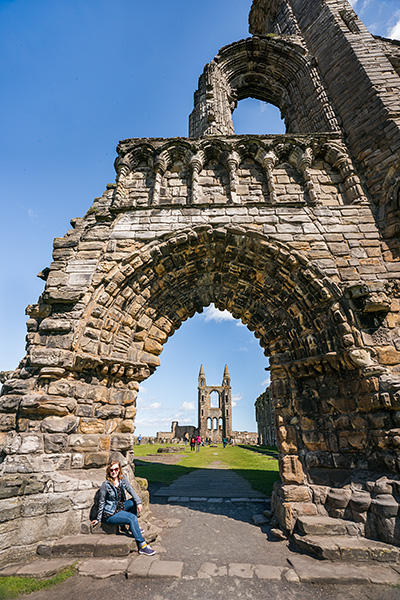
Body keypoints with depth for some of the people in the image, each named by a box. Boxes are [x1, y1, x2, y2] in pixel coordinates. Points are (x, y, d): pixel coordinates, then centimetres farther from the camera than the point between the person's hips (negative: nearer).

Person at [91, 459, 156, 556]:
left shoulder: (122, 479, -5)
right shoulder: (105, 484, -21)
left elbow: (131, 490, -6)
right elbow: (101, 502, -10)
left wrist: (139, 503, -18)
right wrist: (98, 519, -1)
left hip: (120, 507, 7)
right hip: (109, 514, -7)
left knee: (134, 502, -11)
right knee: (132, 518, -23)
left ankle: (133, 528, 6)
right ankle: (142, 546, -19)